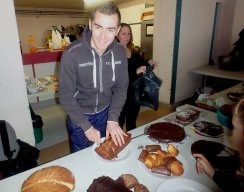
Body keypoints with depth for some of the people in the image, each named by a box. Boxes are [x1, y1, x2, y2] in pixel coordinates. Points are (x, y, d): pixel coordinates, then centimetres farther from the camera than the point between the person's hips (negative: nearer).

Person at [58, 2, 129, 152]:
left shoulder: (120, 52, -14)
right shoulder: (72, 54, -26)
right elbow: (66, 96, -19)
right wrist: (87, 127, -18)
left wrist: (113, 119, -13)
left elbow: (121, 87, -6)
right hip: (79, 115, -3)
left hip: (105, 112, 3)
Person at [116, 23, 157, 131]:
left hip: (135, 93, 7)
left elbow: (141, 65, 20)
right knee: (119, 124, 7)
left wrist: (148, 64, 0)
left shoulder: (134, 52, 7)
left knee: (132, 124, 22)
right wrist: (136, 71, -30)